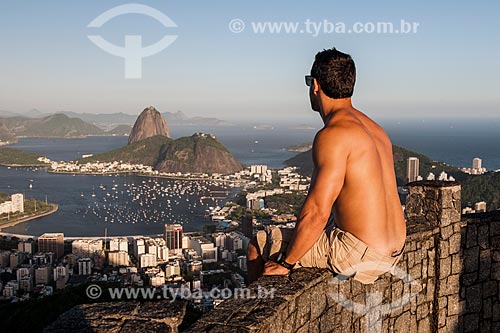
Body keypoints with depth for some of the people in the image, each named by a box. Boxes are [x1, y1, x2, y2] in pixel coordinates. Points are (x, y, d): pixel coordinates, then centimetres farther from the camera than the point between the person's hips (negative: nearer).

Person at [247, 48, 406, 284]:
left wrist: (285, 263, -13)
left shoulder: (333, 134, -19)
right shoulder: (372, 127, 10)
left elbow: (317, 212, -24)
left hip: (362, 256, -9)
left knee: (258, 246, 5)